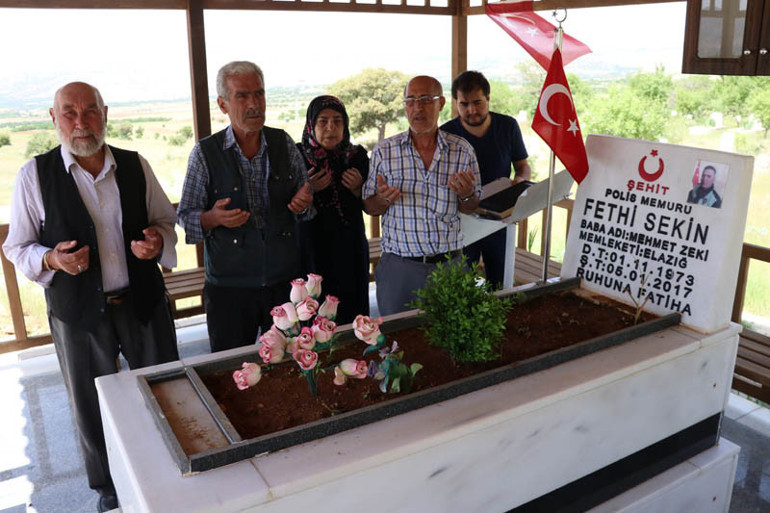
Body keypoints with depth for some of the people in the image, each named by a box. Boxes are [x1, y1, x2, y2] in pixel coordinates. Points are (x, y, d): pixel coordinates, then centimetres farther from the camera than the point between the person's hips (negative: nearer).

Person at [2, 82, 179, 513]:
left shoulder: (136, 166, -2)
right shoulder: (35, 175, -6)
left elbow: (166, 220, 10)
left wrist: (158, 241, -12)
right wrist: (51, 259, -20)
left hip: (144, 303, 2)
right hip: (79, 313, -1)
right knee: (93, 410, 16)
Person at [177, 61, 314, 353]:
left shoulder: (283, 143, 3)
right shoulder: (205, 153, -5)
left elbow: (304, 201, 13)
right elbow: (185, 217, -2)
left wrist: (303, 204, -10)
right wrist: (214, 218, -22)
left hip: (285, 280, 2)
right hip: (229, 287, -2)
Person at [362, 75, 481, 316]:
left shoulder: (463, 150, 1)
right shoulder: (384, 151, -1)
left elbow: (470, 210, 10)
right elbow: (370, 208, 6)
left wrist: (466, 195, -12)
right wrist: (384, 199, -16)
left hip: (448, 264, 1)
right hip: (399, 267, 0)